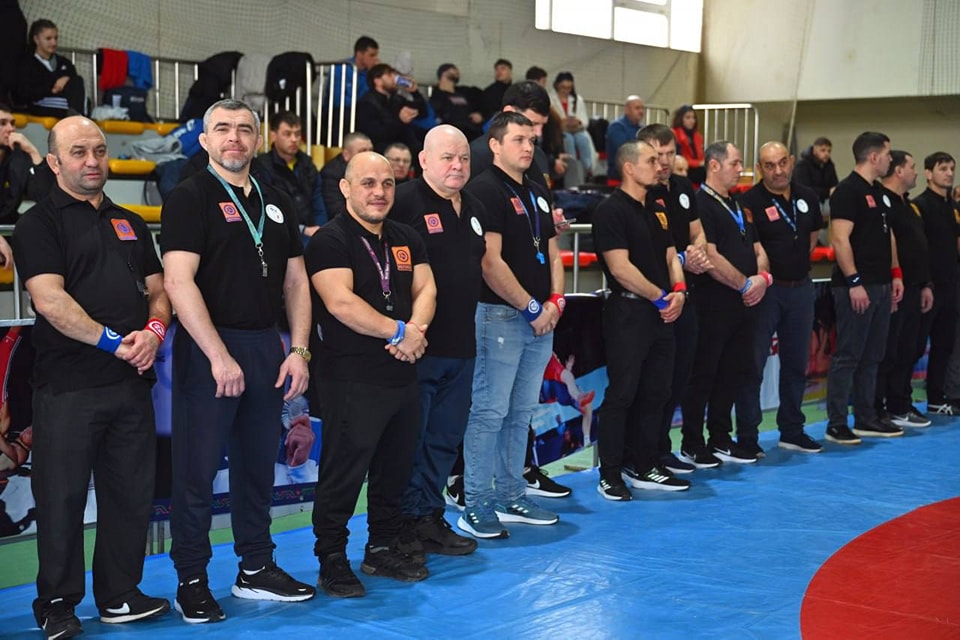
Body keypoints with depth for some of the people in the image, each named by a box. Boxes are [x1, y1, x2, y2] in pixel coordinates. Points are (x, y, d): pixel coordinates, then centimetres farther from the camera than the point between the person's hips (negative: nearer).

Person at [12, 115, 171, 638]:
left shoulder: (130, 223, 18)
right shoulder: (40, 223, -2)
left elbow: (157, 290, 17)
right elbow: (50, 301, -13)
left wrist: (154, 330, -5)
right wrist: (116, 342, -16)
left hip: (131, 381, 6)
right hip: (68, 386, -6)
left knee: (131, 495, 10)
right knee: (61, 499, 1)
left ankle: (120, 595, 22)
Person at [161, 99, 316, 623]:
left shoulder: (276, 203, 14)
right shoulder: (189, 198, -5)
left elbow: (295, 282, 15)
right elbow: (178, 281, -16)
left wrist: (298, 349, 3)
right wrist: (219, 356, -21)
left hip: (267, 347, 6)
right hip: (208, 347, -6)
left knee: (257, 463, 13)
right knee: (197, 468, 0)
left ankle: (256, 569, 25)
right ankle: (191, 580, 10)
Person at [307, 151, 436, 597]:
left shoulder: (406, 239, 14)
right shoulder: (330, 241, -9)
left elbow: (424, 289, 8)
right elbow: (340, 302, -21)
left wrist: (415, 330, -13)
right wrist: (399, 330, -16)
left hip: (402, 374, 7)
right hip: (351, 380, -7)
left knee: (396, 468, 15)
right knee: (343, 472, -2)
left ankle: (383, 548, 29)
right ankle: (332, 559, 10)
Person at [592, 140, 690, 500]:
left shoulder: (658, 211, 16)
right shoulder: (612, 210, -10)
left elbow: (670, 256, 17)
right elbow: (620, 268, -16)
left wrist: (679, 290, -3)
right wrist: (662, 297, -12)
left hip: (661, 313, 8)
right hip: (628, 312, -8)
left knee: (655, 393, 11)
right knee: (622, 395, -4)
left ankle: (646, 468, 21)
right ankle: (611, 475, 2)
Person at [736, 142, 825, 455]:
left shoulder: (807, 197, 6)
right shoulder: (750, 202, -13)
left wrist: (797, 263, 13)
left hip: (801, 287, 6)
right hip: (766, 289, -6)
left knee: (796, 363, 13)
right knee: (753, 364, -2)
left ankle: (792, 431, 25)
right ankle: (747, 437, 5)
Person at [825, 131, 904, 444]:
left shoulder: (878, 193, 17)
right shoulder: (847, 191, -12)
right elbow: (840, 239, -19)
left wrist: (895, 273, 16)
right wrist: (854, 282, -22)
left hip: (881, 285, 9)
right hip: (857, 286, -9)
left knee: (871, 357, 13)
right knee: (848, 356, -5)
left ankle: (866, 418, 20)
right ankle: (836, 424, -1)